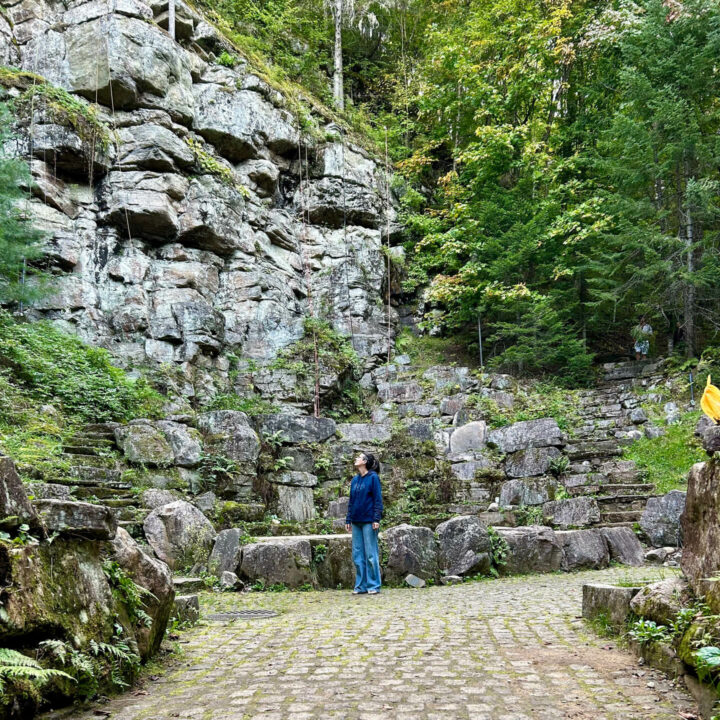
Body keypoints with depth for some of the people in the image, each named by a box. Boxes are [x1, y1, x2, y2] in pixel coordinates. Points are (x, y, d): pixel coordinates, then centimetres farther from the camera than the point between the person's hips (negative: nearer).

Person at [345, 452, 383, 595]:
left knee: (371, 554, -2)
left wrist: (376, 519, -15)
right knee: (358, 555, 8)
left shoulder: (373, 477, -5)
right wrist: (348, 520, 13)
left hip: (369, 522, -6)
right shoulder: (355, 480, 13)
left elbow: (378, 499, -9)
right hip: (357, 522, 6)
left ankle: (373, 586, 5)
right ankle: (361, 586, 14)